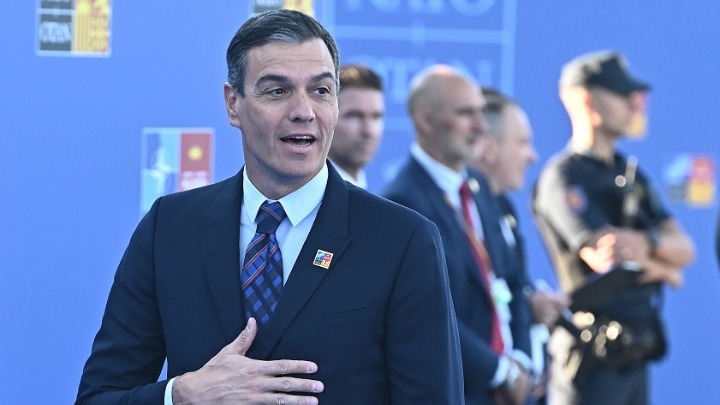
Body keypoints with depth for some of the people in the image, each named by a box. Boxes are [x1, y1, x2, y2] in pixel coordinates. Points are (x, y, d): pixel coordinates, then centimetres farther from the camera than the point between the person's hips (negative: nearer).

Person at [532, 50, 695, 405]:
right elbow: (608, 260, -20)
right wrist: (665, 268, 0)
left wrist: (648, 243, -17)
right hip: (592, 359, -9)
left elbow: (684, 248, 7)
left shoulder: (630, 173, 16)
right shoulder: (565, 178, -10)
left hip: (635, 356, 9)